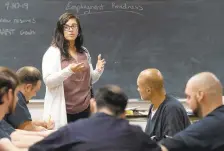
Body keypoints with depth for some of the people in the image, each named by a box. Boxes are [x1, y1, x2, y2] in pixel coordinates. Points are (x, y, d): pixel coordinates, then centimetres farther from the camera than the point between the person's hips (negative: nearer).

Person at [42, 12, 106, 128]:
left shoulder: (84, 52, 12)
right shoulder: (53, 52, -5)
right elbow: (48, 81, -15)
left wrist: (98, 71, -1)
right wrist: (69, 70, -28)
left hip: (84, 110, 5)